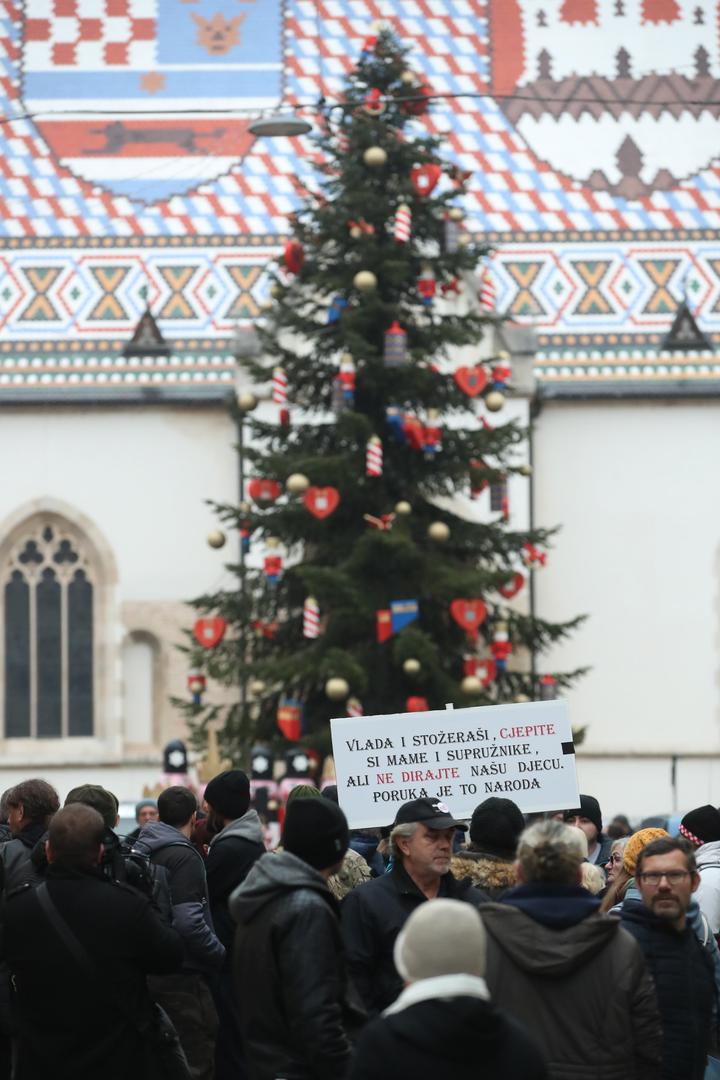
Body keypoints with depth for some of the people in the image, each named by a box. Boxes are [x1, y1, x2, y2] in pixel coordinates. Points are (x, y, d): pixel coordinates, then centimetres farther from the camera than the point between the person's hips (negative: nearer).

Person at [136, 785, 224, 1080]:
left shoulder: (143, 850, 12)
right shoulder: (184, 856, -14)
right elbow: (188, 922, -22)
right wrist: (218, 953, -8)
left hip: (150, 971, 9)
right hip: (184, 976, -9)